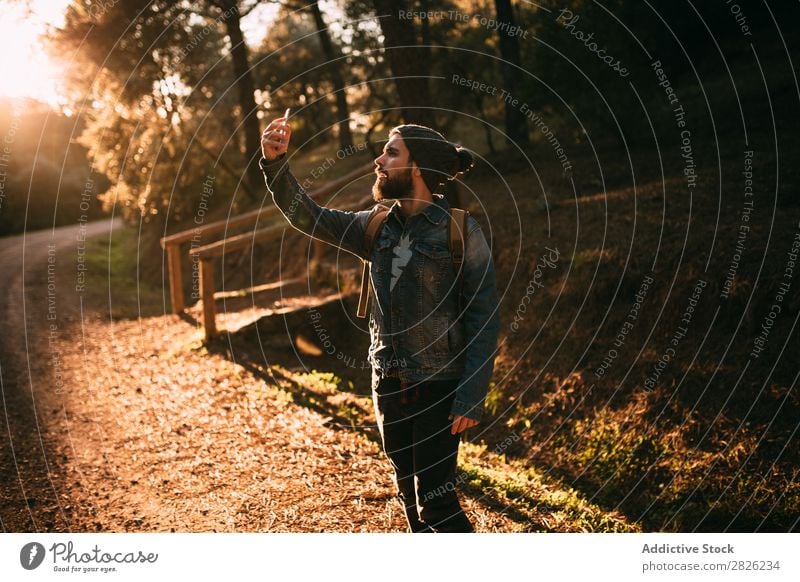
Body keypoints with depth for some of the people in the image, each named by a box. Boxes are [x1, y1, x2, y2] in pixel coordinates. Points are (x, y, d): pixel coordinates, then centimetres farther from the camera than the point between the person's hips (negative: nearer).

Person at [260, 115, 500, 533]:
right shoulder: (378, 227, 5)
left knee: (435, 502, -4)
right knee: (410, 496, 16)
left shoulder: (460, 231, -12)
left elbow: (484, 317, -13)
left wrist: (471, 397, -17)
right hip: (389, 385, 6)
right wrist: (275, 163, -9)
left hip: (439, 388, -6)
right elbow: (308, 217, 5)